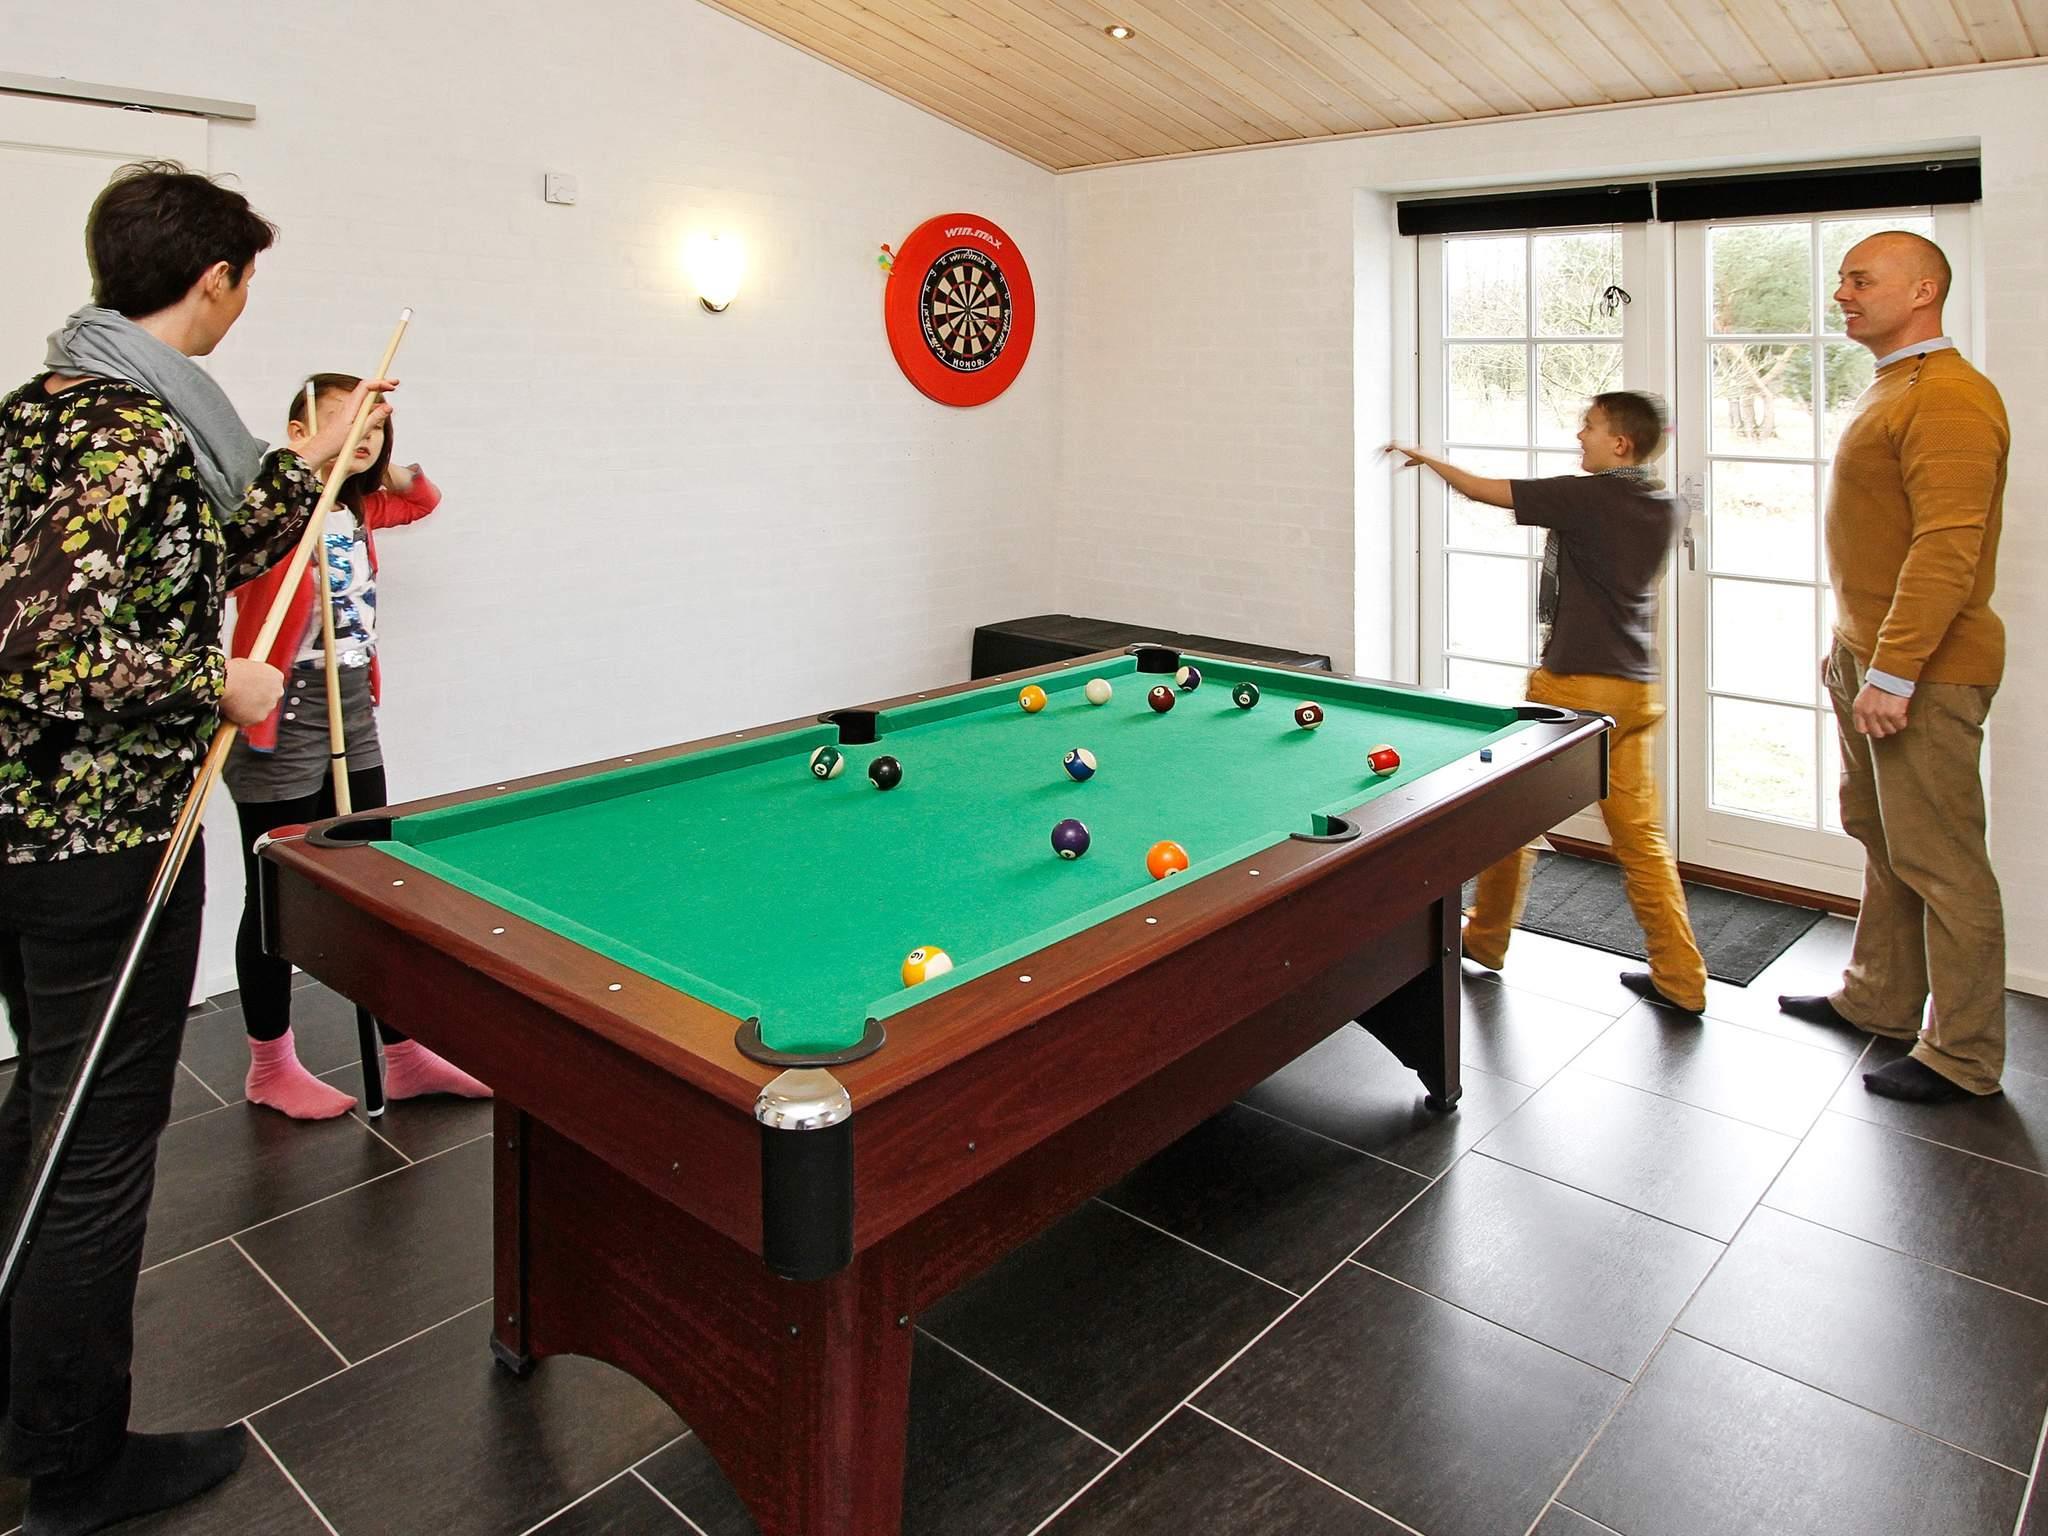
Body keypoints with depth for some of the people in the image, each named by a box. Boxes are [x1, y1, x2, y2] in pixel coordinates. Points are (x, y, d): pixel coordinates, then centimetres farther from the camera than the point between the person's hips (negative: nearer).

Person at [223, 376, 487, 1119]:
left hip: (354, 722, 8)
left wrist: (381, 463, 8)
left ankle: (404, 1056, 20)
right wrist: (313, 462, -38)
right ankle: (270, 1068, 23)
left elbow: (422, 499, 27)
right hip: (282, 728, -8)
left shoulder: (357, 509, 8)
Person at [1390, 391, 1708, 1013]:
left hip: (1571, 683, -7)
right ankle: (1681, 977, 9)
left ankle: (1486, 938, 25)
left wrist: (1427, 459, 10)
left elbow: (1483, 491, -6)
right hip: (1638, 689, 7)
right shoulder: (1668, 510, 8)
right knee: (1640, 833, 9)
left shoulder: (1587, 497, -12)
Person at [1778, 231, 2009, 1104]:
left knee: (1940, 862, -2)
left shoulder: (1950, 399, -16)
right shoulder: (1890, 392, 17)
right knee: (1881, 841, 18)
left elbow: (1946, 551, -24)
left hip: (1923, 671, -10)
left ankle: (1963, 1056, 9)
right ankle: (1878, 1000, 32)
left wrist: (1891, 672, -26)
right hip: (1871, 655, 10)